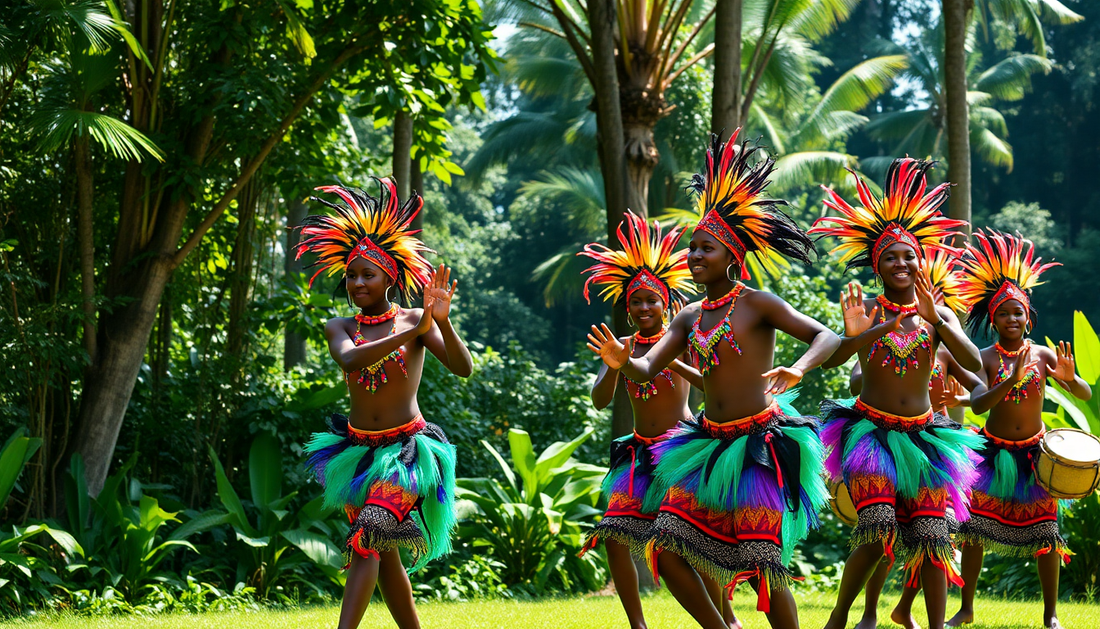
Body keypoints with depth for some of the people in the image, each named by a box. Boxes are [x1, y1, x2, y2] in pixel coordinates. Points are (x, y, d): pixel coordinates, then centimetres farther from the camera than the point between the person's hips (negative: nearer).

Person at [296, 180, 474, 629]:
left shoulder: (415, 322, -6)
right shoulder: (339, 328, 1)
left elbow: (463, 368, -18)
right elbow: (350, 359, -22)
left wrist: (441, 322, -36)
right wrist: (411, 334, -31)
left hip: (406, 448, -5)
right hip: (356, 450, 5)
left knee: (367, 541, -20)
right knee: (384, 557, 10)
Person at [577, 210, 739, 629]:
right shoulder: (623, 347, 7)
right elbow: (600, 401, -2)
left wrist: (673, 364, -29)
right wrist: (615, 366, -20)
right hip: (640, 450, 5)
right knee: (614, 538, -5)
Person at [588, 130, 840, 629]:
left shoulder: (757, 304, -7)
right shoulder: (690, 316, 10)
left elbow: (826, 336, -11)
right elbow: (648, 369, 8)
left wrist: (797, 371, -31)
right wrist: (621, 363, -16)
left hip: (761, 443, -7)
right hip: (708, 444, 7)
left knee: (762, 563, -8)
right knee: (666, 549, 0)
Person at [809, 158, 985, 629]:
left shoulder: (939, 315, 4)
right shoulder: (865, 311, -2)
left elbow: (974, 364, -12)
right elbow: (831, 359, -16)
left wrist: (934, 318, -25)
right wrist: (856, 336, -38)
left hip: (923, 434, 3)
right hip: (869, 430, -3)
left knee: (931, 538, -5)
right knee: (876, 531, -18)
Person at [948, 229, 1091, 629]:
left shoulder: (1043, 355, -3)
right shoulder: (984, 359, -6)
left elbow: (1086, 395, -3)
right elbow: (978, 404, -21)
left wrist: (1071, 378, -26)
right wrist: (1010, 381, -37)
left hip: (1034, 452, 1)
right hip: (993, 451, -1)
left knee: (1044, 532, -2)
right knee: (974, 526, -2)